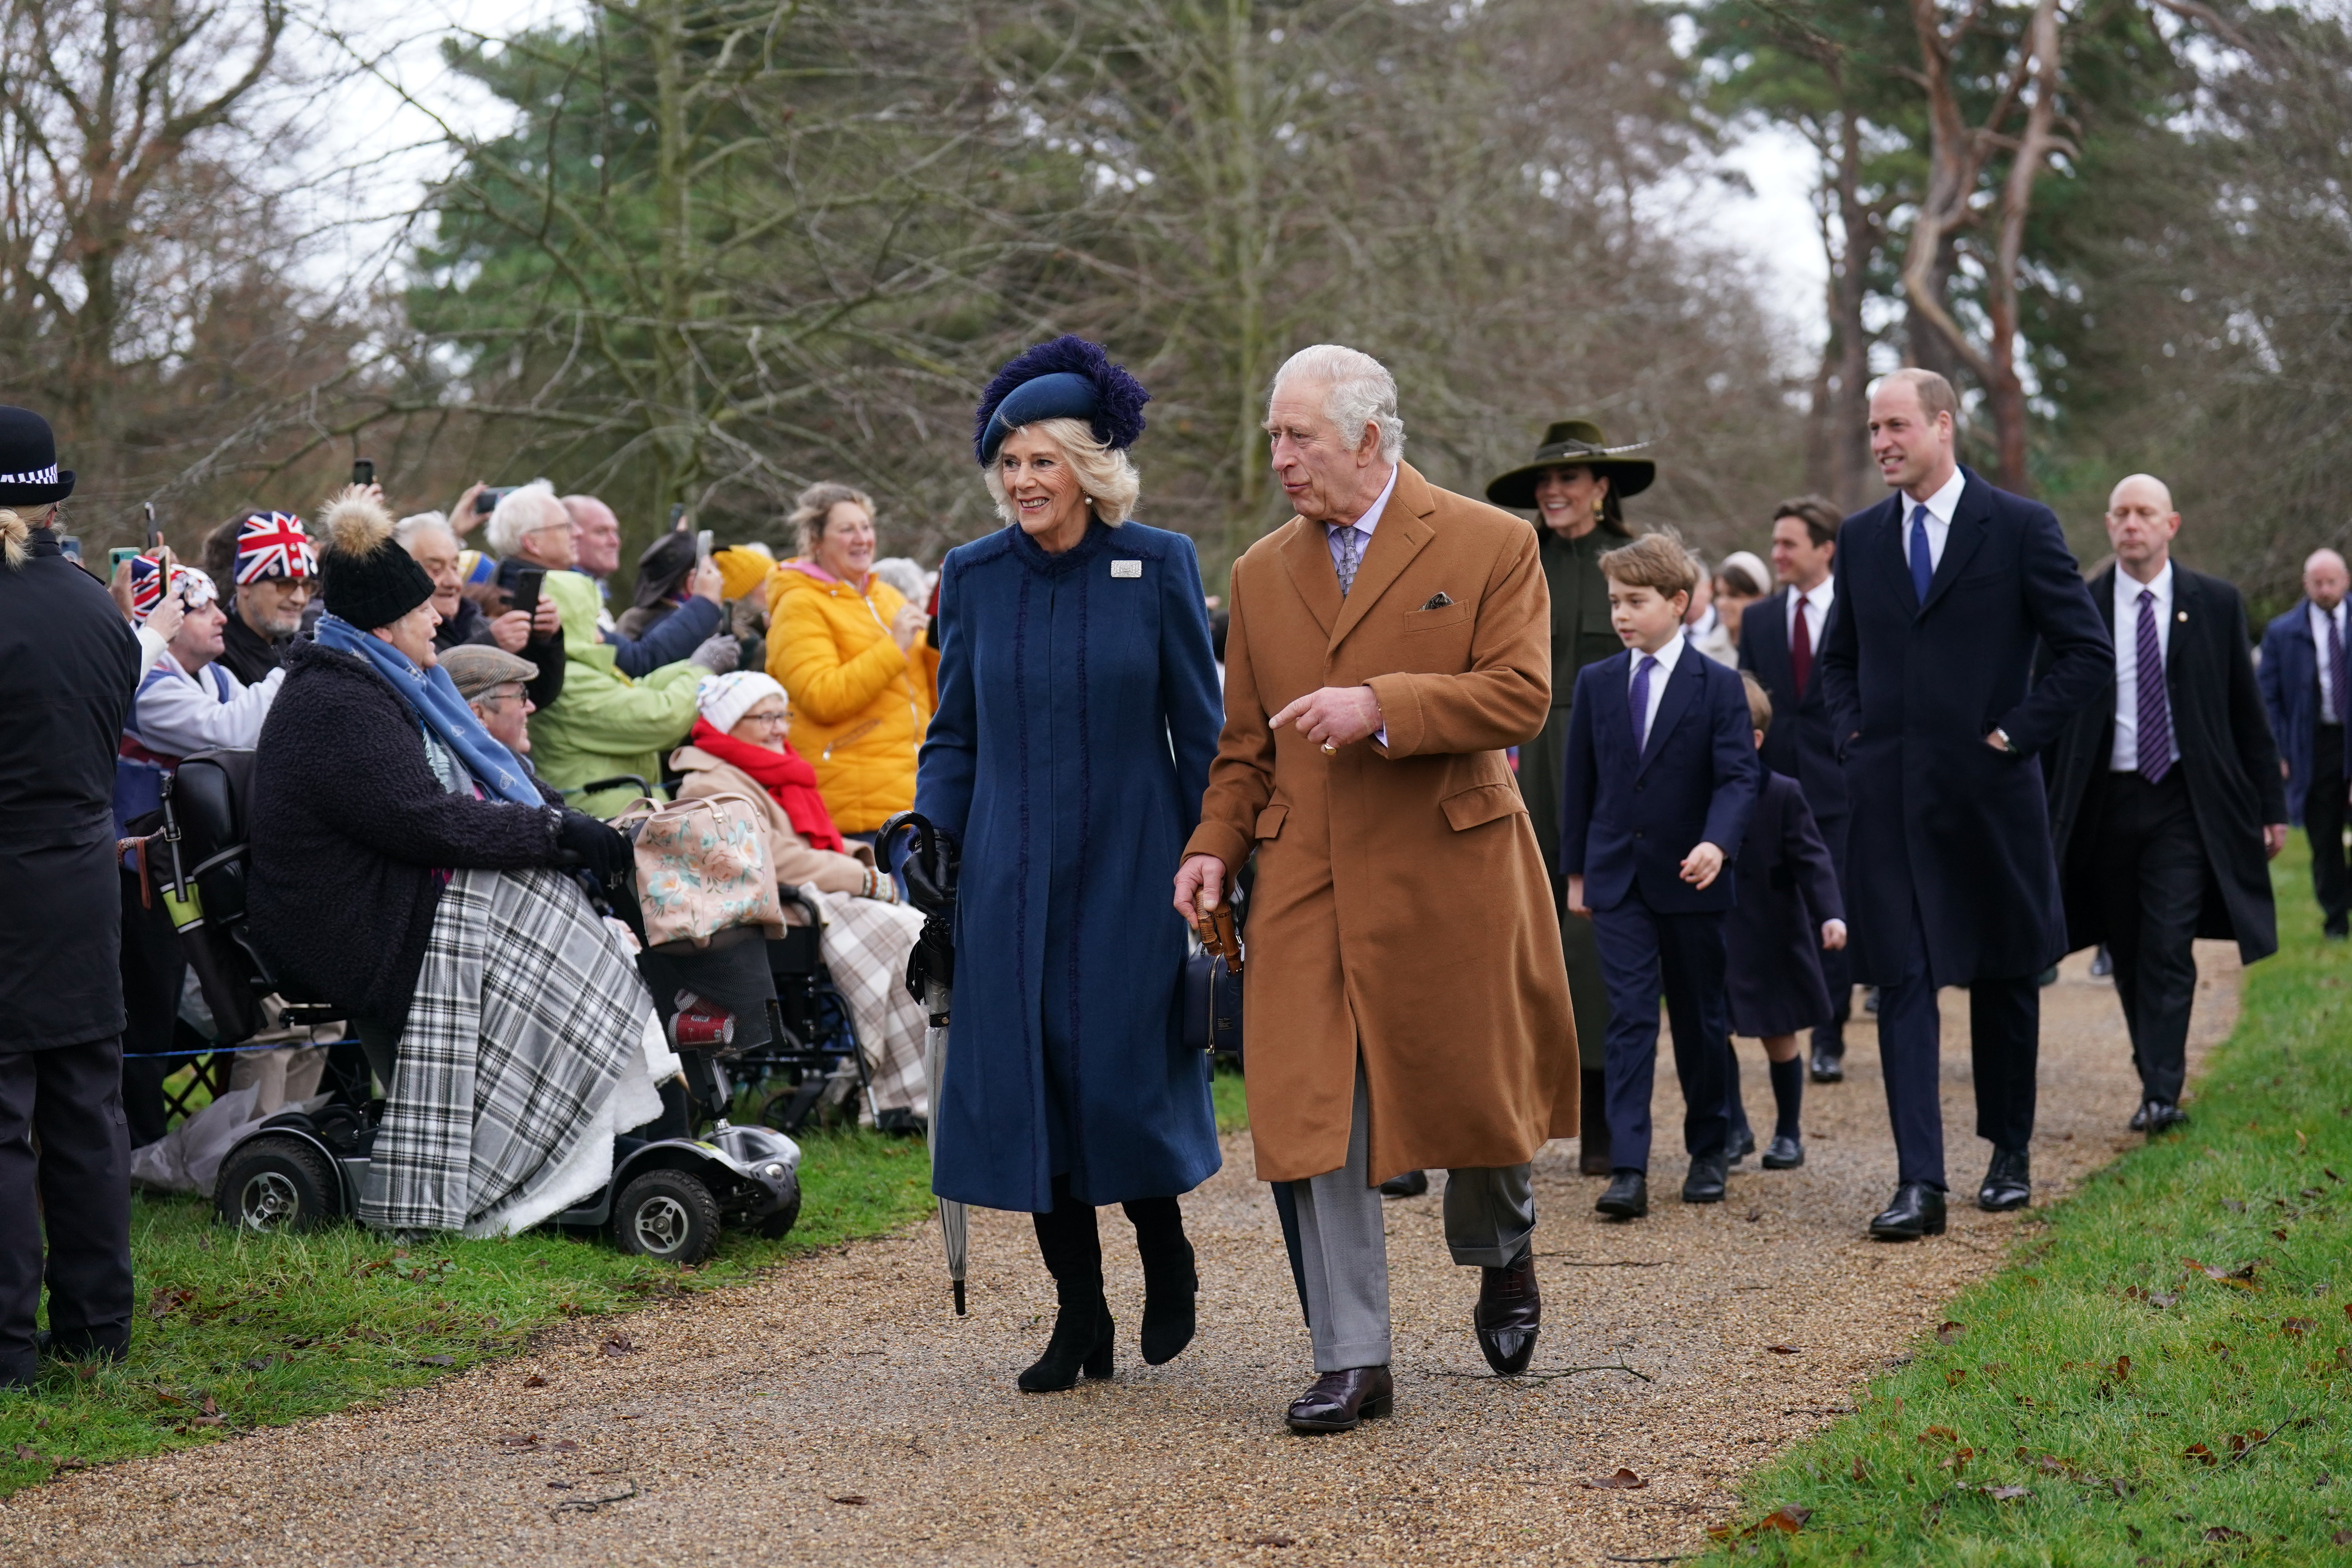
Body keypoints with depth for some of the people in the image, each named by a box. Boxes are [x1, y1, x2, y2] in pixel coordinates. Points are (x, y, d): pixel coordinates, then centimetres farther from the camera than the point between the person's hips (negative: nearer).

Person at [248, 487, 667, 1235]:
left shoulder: (375, 684, 15)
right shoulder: (339, 709, -20)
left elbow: (474, 780, 19)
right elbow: (428, 823, -24)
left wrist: (563, 814, 5)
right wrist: (555, 830, -17)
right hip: (356, 934, -10)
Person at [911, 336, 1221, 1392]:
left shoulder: (1158, 566, -2)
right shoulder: (974, 576, 4)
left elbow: (1199, 724, 1)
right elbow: (955, 732, 11)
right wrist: (932, 833, -3)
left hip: (1130, 864, -2)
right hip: (1013, 869, 3)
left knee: (1123, 1077, -5)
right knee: (1025, 1081, 0)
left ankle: (1168, 1257, 25)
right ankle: (1080, 1317, 12)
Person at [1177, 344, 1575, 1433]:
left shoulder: (1491, 546, -2)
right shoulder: (1261, 575, 12)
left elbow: (1520, 697, -10)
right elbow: (1245, 743, 15)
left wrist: (1382, 706, -20)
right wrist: (1215, 843, 0)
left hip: (1449, 869, -3)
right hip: (1308, 886, 3)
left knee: (1474, 1087, 8)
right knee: (1317, 1115, -3)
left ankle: (1500, 1256, 40)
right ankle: (1352, 1361, 4)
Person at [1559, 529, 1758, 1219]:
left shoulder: (1719, 686, -4)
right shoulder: (1596, 683, 6)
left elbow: (1739, 775, -12)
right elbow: (1579, 781, 10)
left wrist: (1717, 842, -29)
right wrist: (1576, 872, 10)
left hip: (1691, 880, -1)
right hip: (1617, 878, 2)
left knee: (1701, 1020, 10)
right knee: (1630, 1018, -7)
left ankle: (1709, 1150, 26)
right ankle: (1628, 1169, -12)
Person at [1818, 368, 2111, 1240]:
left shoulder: (2019, 528, -4)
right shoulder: (1860, 539, 9)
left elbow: (2088, 652, -3)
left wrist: (2016, 735, -8)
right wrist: (1853, 736, 6)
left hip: (1990, 792, -2)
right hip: (1888, 798, 3)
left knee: (2004, 979, 11)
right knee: (1903, 985, -5)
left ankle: (2010, 1153, 28)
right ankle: (1920, 1183, -7)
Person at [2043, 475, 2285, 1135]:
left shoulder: (2216, 604, 4)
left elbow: (2247, 710, 8)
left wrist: (2271, 803, 5)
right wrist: (2042, 813, 3)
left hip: (2185, 802, -2)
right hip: (2106, 802, 2)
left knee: (2169, 950, -11)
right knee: (2128, 956, 8)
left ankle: (2161, 1094, -12)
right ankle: (2158, 1071, 23)